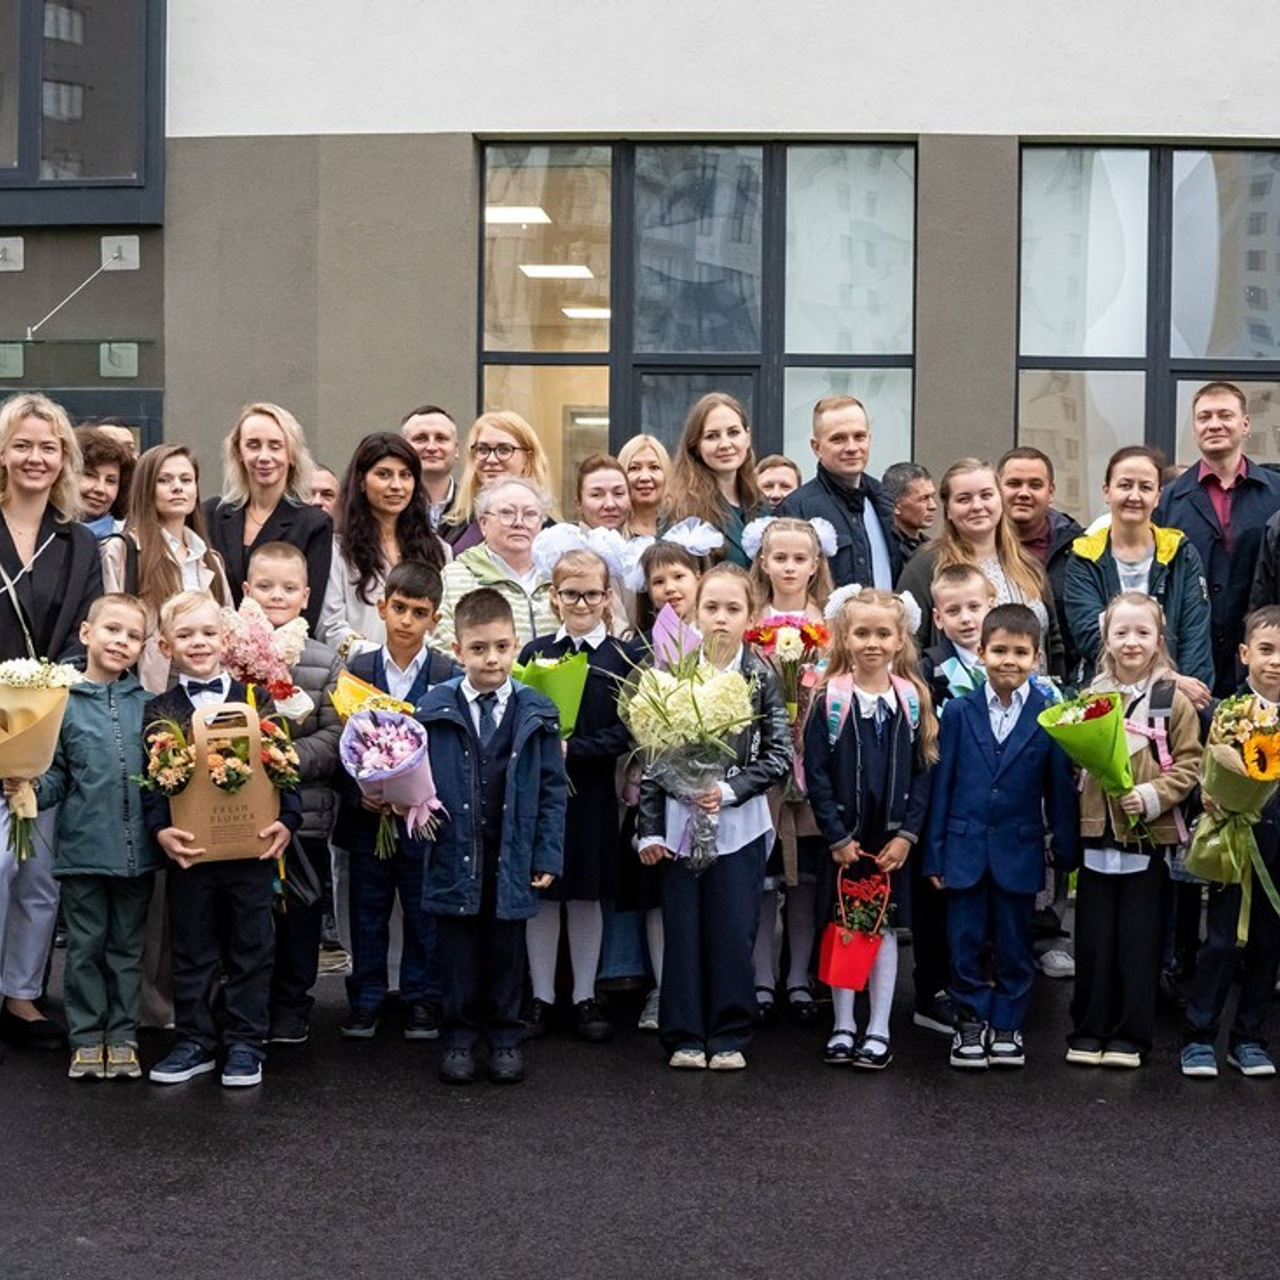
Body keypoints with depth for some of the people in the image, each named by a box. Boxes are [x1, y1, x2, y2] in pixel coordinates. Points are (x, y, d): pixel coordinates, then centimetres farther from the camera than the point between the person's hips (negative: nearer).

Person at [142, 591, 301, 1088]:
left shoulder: (255, 701, 2)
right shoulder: (158, 711, 2)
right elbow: (150, 781, -1)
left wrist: (286, 821, -10)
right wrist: (161, 829, -15)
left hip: (251, 847, 0)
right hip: (189, 851, 1)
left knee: (250, 949, 7)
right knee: (192, 950, 10)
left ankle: (245, 1043, 18)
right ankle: (194, 1042, 22)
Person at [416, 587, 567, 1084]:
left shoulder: (536, 713, -1)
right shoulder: (433, 710, -4)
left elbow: (552, 789, 2)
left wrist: (547, 855, -1)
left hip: (512, 858, 1)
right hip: (454, 855, 0)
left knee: (506, 950, 12)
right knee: (458, 950, 10)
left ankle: (505, 1037, 26)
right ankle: (460, 1037, 24)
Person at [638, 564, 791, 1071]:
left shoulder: (760, 677, -1)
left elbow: (780, 754, -1)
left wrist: (730, 790, -13)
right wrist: (649, 828, -2)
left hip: (739, 823, -1)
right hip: (679, 821, 1)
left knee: (734, 933, 2)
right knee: (683, 931, 5)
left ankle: (730, 1037, 15)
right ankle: (684, 1037, 16)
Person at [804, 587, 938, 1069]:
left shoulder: (912, 699, 0)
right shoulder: (830, 700, -6)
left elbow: (922, 772, 0)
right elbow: (815, 772, -7)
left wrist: (907, 834, -8)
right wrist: (837, 836, -11)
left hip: (892, 839, 1)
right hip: (842, 839, -1)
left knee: (885, 927, 7)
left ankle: (879, 1029, 16)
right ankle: (843, 1026, 18)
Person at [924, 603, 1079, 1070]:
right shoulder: (960, 712, 0)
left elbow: (1060, 787, 1)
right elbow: (941, 785, 2)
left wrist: (1067, 851, 2)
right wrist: (934, 853, 1)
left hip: (1019, 851, 0)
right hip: (965, 849, 1)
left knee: (1014, 944, 9)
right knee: (966, 941, 6)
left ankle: (1007, 1024, 23)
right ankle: (971, 1021, 20)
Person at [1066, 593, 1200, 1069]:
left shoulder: (1172, 699, -2)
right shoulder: (1091, 696, 5)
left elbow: (1189, 764, -4)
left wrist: (1152, 796, -17)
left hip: (1149, 837, -2)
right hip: (1097, 834, 2)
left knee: (1139, 938, 4)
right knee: (1093, 937, 7)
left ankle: (1131, 1034, 14)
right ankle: (1089, 1031, 18)